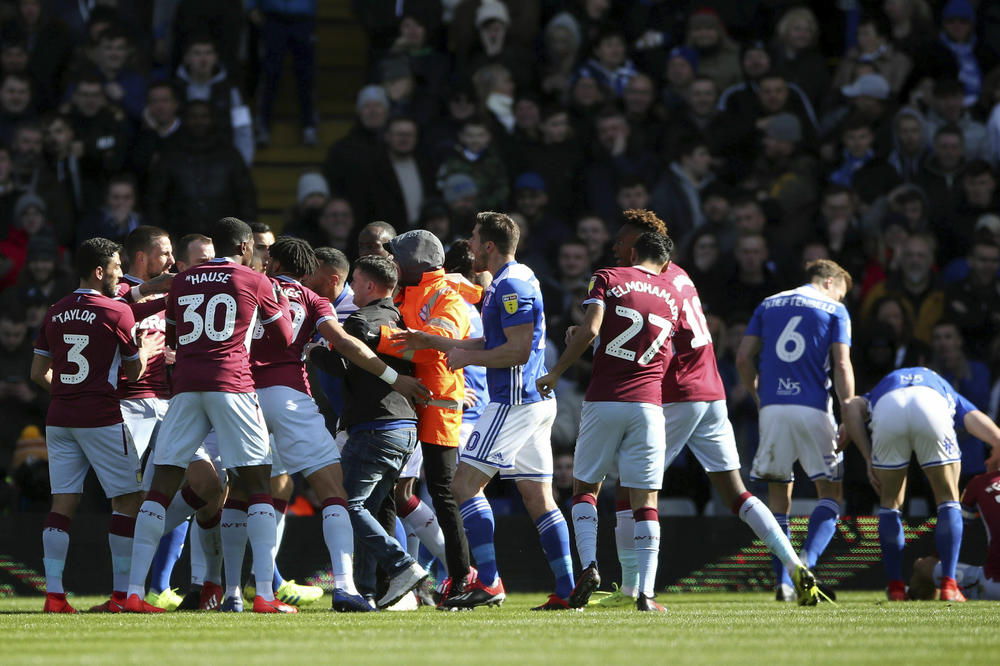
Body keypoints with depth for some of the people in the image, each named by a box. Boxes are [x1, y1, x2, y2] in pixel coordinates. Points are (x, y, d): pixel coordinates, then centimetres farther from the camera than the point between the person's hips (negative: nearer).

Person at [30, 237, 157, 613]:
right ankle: (122, 591, -1)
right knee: (128, 500, 3)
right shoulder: (116, 313, -7)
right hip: (102, 420, -6)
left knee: (63, 503, 4)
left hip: (59, 419, 6)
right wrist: (146, 350, 22)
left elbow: (38, 373, 12)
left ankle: (53, 592, -4)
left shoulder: (56, 314, 9)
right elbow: (134, 371, 2)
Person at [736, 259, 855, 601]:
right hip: (813, 407, -3)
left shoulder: (768, 305, 17)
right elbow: (842, 365, -3)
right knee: (831, 491, 7)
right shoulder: (834, 310, 7)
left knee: (778, 492, 11)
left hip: (772, 407, 3)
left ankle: (783, 581, 4)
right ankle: (807, 560, -17)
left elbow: (744, 358, 11)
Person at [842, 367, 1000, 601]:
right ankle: (948, 585, 10)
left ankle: (896, 587, 19)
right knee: (948, 500, 18)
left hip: (887, 407, 1)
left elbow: (852, 406, 17)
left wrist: (869, 459, 16)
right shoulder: (949, 395, 41)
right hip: (932, 408, -1)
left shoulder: (877, 393, 43)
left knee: (890, 503, 21)